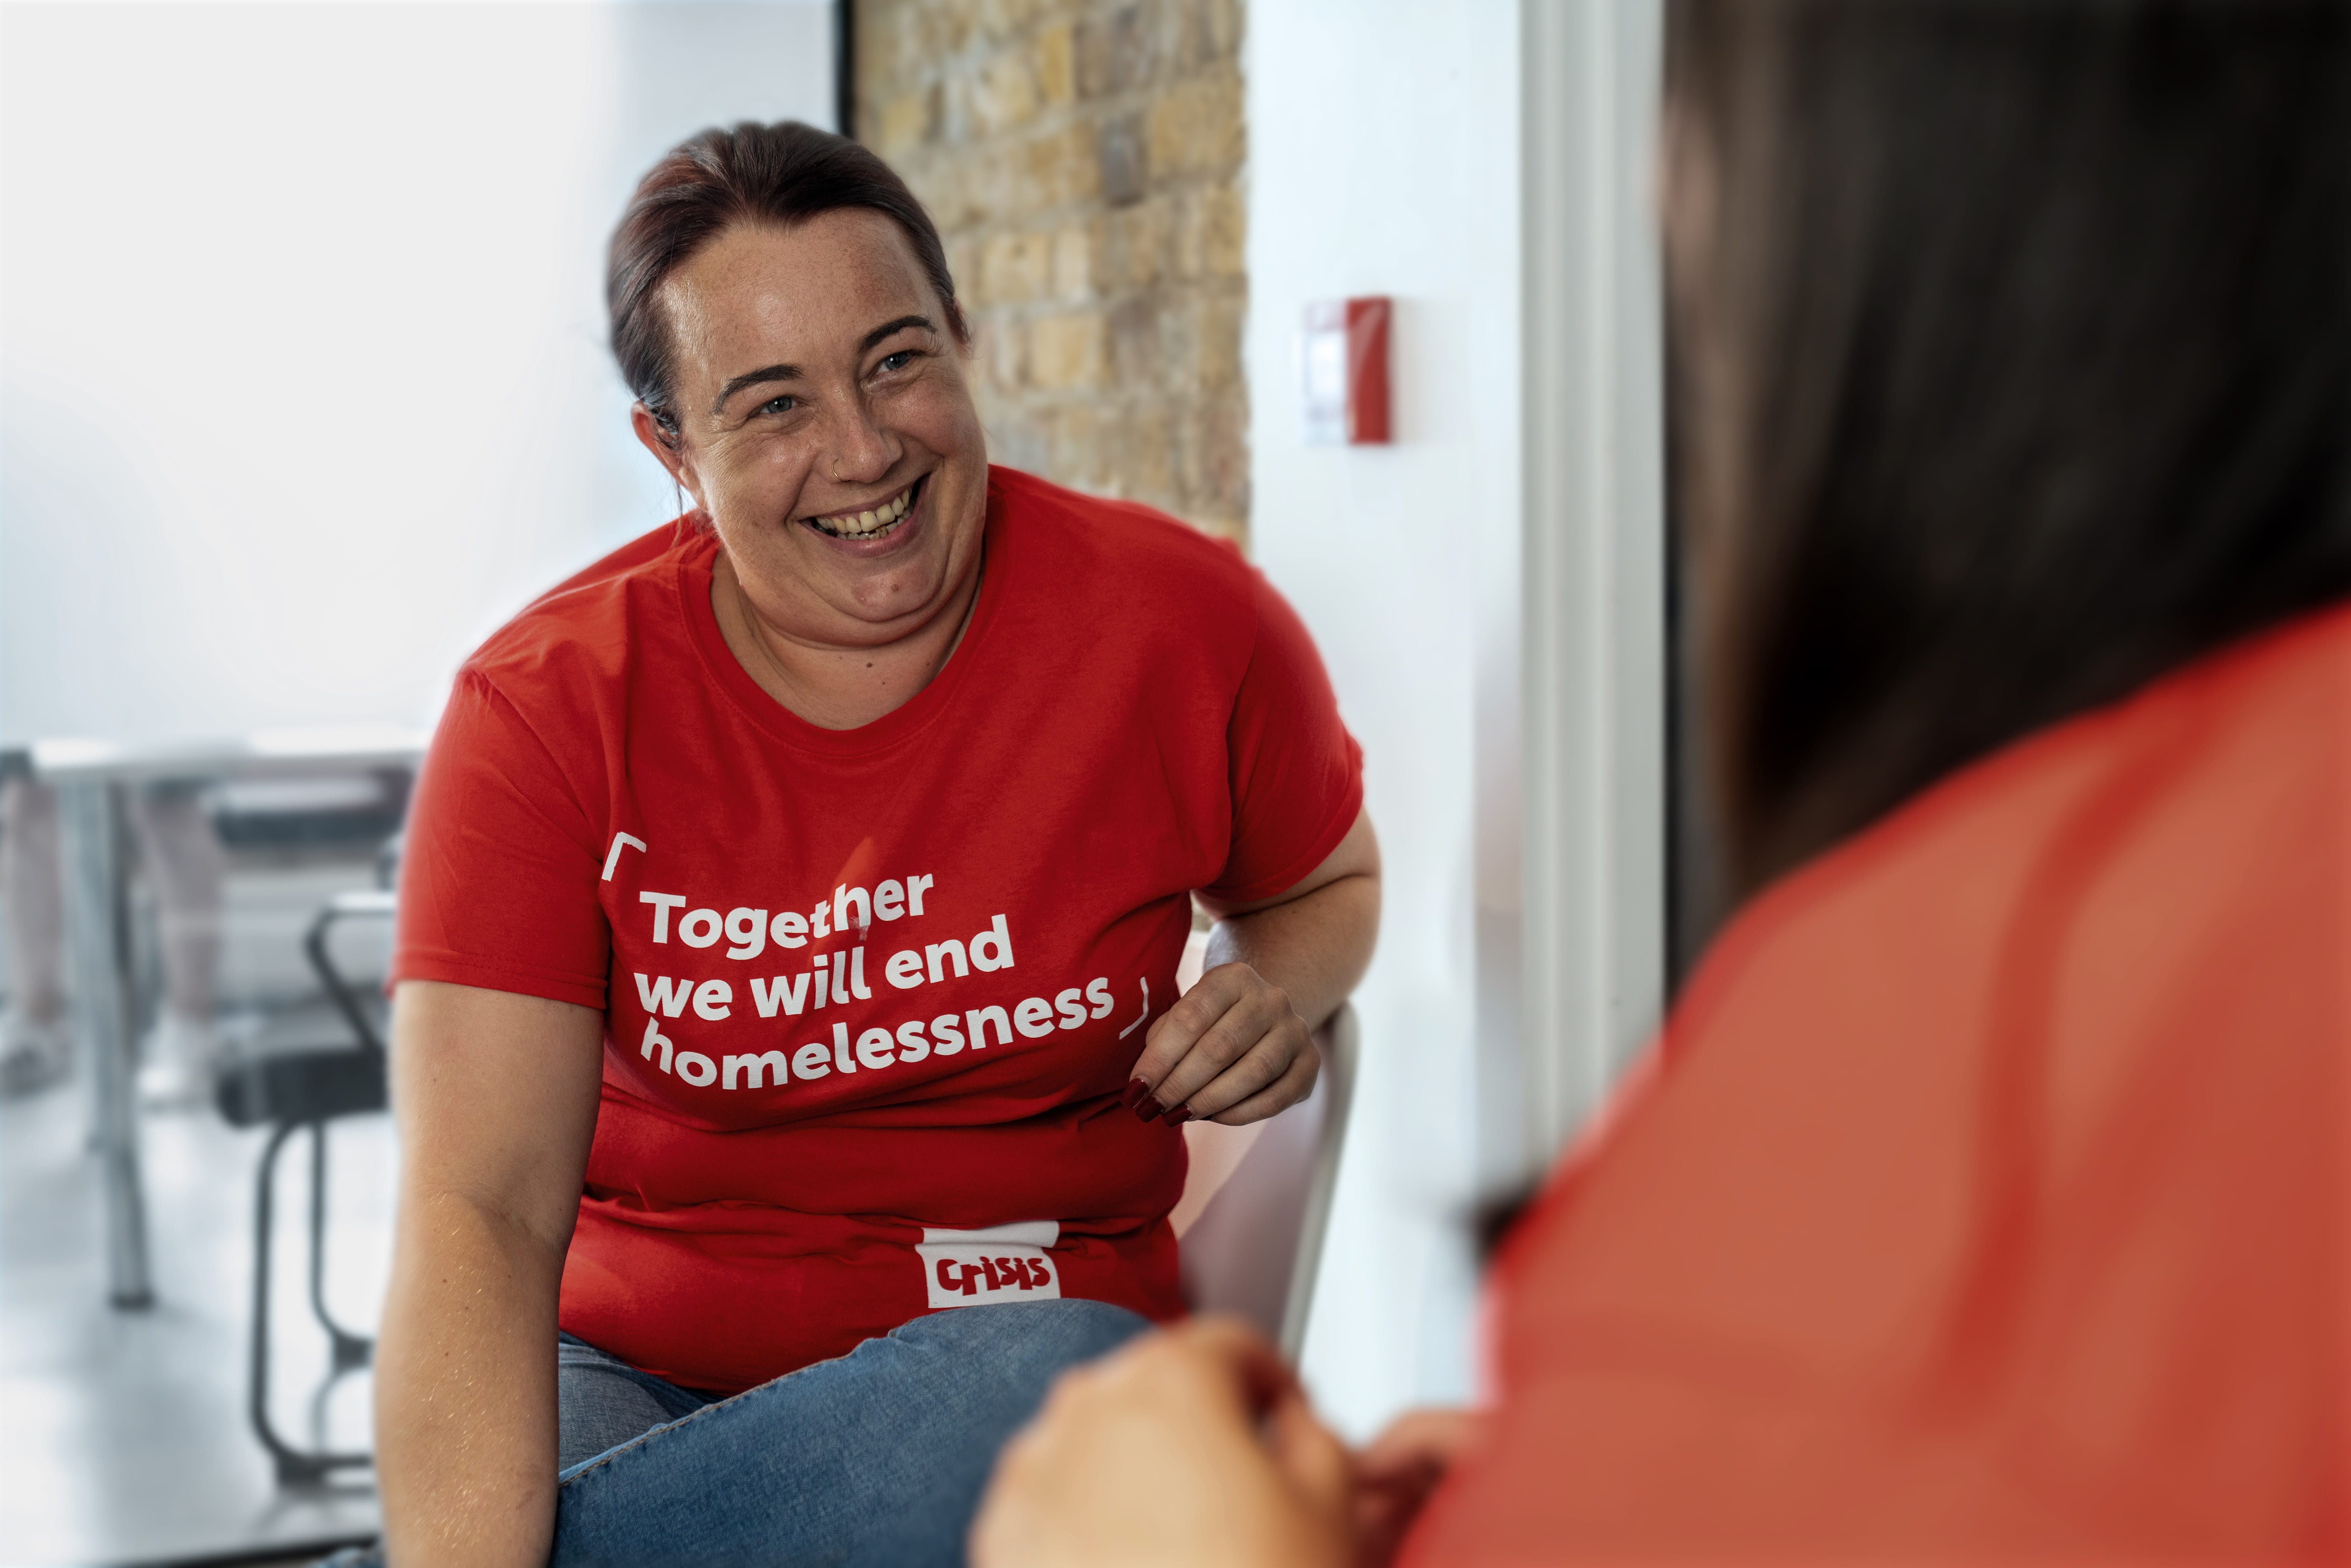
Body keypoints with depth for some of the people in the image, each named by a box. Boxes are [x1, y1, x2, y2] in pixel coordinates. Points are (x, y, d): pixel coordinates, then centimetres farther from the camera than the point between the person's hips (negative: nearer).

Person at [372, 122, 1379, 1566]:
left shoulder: (1181, 624, -6)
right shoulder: (546, 707, -9)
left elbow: (1329, 880, 17)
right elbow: (480, 1211, -17)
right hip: (627, 1364, -3)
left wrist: (1277, 996, -8)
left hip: (1019, 1348, 3)